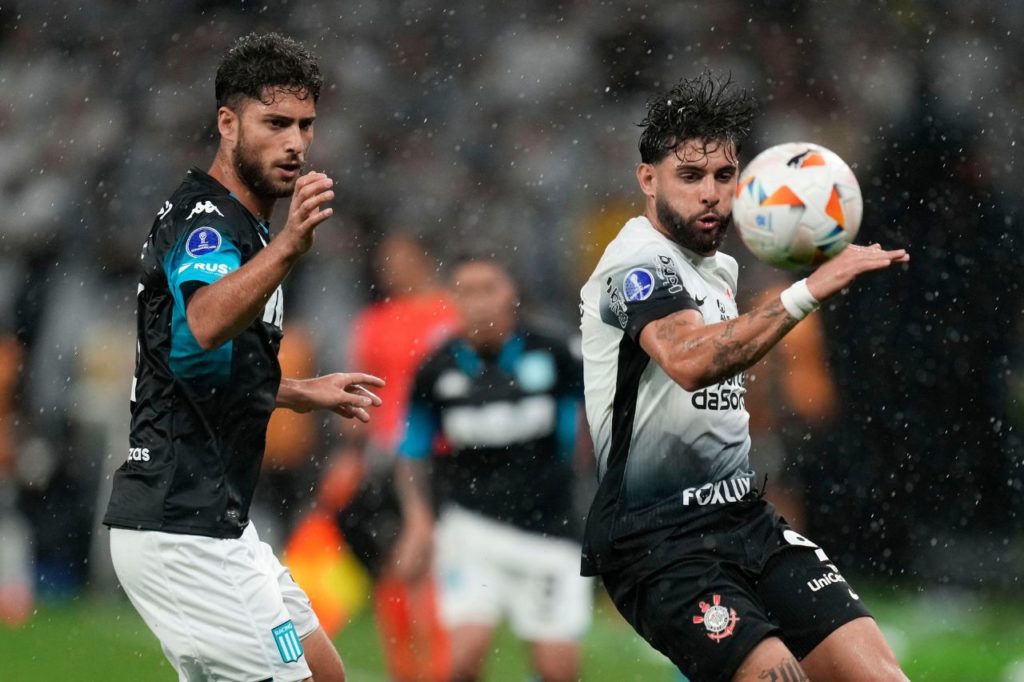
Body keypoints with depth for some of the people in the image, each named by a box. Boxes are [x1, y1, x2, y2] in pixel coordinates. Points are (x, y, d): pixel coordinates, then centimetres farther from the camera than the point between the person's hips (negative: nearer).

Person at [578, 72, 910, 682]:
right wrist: (810, 290, -37)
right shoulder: (639, 260, -11)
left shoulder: (721, 266, 18)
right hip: (656, 539, -8)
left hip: (746, 518, 8)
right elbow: (689, 360, -33)